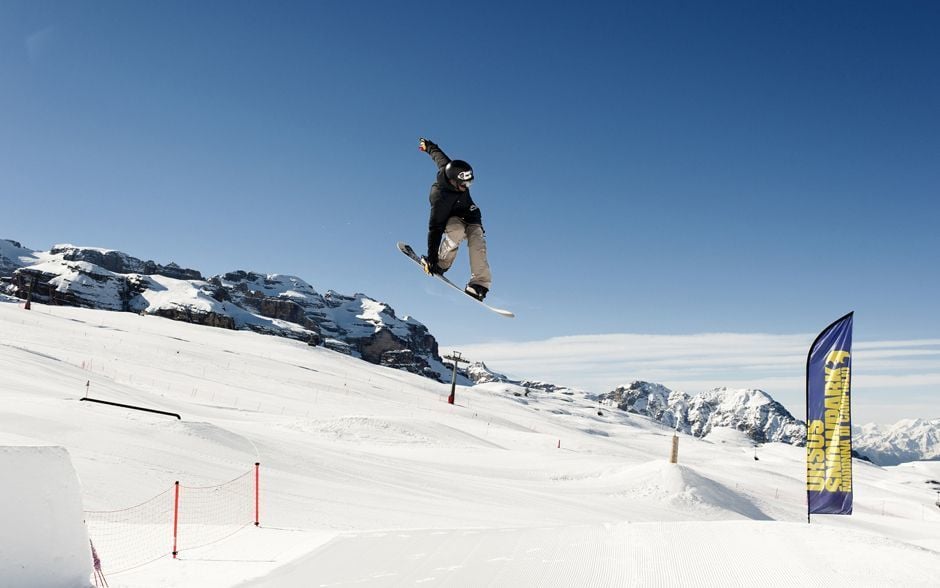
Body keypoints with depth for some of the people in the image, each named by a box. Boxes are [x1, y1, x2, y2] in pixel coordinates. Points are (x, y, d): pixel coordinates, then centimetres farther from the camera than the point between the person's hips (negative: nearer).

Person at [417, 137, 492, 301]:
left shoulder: (451, 169, -23)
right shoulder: (440, 197, -37)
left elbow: (438, 155, -1)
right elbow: (435, 228, -35)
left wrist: (428, 146, 22)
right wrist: (431, 258, -35)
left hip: (470, 215, 5)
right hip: (451, 219, -5)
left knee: (478, 242, -21)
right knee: (456, 231, -39)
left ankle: (479, 283, -28)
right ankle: (441, 264, -21)